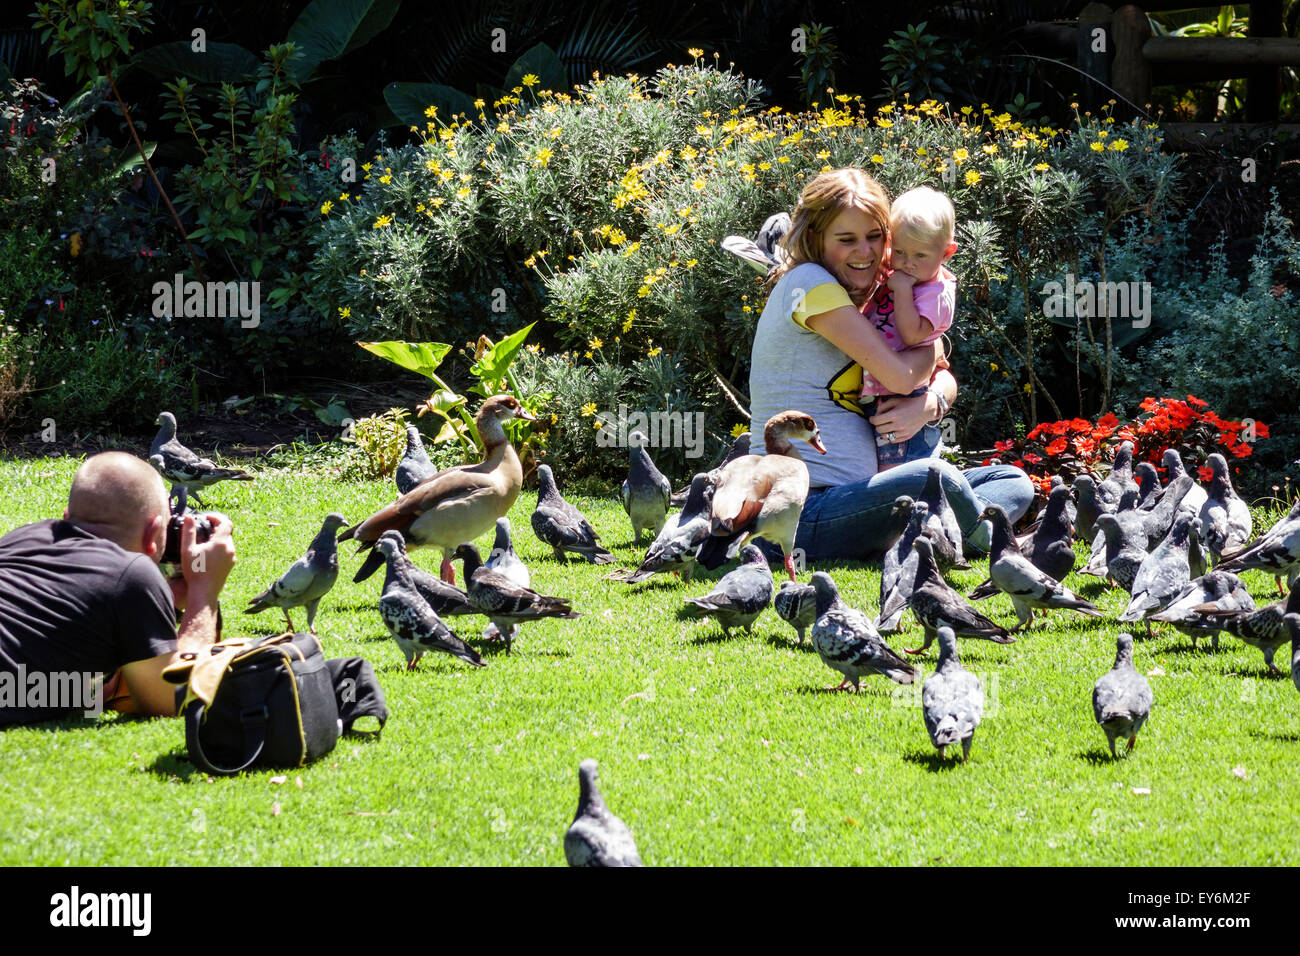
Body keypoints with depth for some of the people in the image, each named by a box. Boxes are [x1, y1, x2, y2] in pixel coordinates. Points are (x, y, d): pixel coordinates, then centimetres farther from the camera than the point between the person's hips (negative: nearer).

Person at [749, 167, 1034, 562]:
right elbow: (899, 375, -14)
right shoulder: (808, 282, -8)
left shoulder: (860, 301, 19)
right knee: (934, 477, -36)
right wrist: (934, 346, 8)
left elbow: (944, 379, 17)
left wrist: (930, 404, -8)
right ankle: (991, 545, -9)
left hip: (852, 496, 10)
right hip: (804, 512, -10)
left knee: (1013, 482, 6)